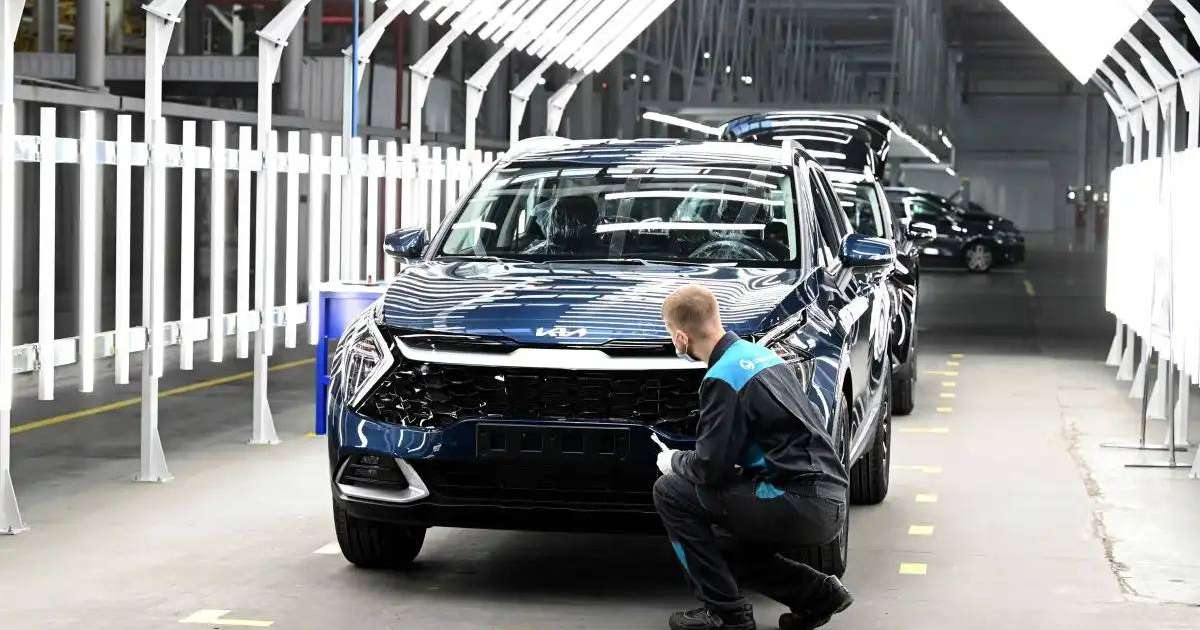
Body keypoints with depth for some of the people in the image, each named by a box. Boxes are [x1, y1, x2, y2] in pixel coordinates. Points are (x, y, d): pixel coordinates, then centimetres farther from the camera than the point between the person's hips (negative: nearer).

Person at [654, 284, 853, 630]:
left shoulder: (723, 379, -12)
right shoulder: (760, 354, 15)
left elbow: (709, 468, -13)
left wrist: (673, 461, 10)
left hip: (802, 507, -9)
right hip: (831, 505, 9)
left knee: (670, 492, -2)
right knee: (721, 546, 25)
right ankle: (817, 592, 15)